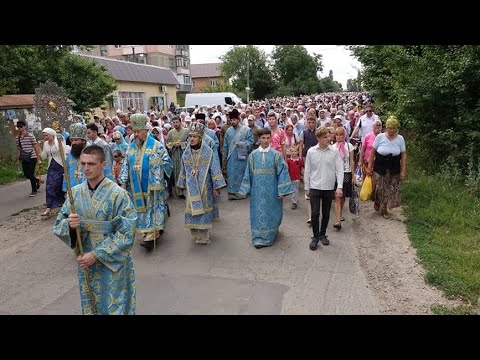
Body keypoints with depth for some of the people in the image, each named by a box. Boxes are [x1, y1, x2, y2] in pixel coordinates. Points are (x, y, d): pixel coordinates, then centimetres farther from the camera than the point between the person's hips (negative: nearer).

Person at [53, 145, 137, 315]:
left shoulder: (118, 194, -16)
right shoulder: (75, 192, -2)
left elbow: (126, 234, -16)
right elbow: (58, 225, 4)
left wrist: (96, 254, -18)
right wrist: (69, 224, -20)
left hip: (113, 262, -4)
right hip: (85, 261, 4)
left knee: (114, 306, 11)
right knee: (90, 305, 20)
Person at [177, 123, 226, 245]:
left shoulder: (209, 152, -10)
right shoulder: (186, 152, 3)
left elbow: (215, 169, -9)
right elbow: (183, 170, 12)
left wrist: (216, 187, -11)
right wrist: (183, 184, 15)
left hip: (204, 186, -3)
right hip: (191, 187, 4)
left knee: (204, 209, 2)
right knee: (192, 208, 7)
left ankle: (204, 236, 12)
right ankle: (195, 233, 23)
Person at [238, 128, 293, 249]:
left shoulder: (276, 155, -3)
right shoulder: (253, 155, 3)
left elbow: (282, 173, -6)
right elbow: (248, 173, 6)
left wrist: (282, 191, -12)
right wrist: (245, 190, 5)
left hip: (271, 190, -1)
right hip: (257, 190, 1)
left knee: (271, 213, 10)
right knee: (258, 213, 5)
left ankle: (269, 236, 28)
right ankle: (259, 238, 15)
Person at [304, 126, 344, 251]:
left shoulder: (334, 152, -3)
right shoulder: (311, 151, -2)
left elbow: (339, 170, -3)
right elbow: (307, 171, 3)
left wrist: (340, 187, -11)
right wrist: (306, 188, 5)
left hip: (329, 188, 1)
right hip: (315, 187, -1)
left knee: (326, 214, 11)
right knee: (315, 213, -4)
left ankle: (322, 234, 30)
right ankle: (315, 236, 12)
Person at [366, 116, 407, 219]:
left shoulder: (400, 139, -2)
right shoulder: (380, 137, -6)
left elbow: (403, 155, 1)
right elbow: (372, 153, -1)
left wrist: (403, 171, -3)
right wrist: (369, 167, -2)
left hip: (394, 170, 2)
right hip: (380, 168, -1)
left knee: (391, 190, 5)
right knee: (380, 189, 5)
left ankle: (384, 209, 23)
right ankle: (377, 203, 34)